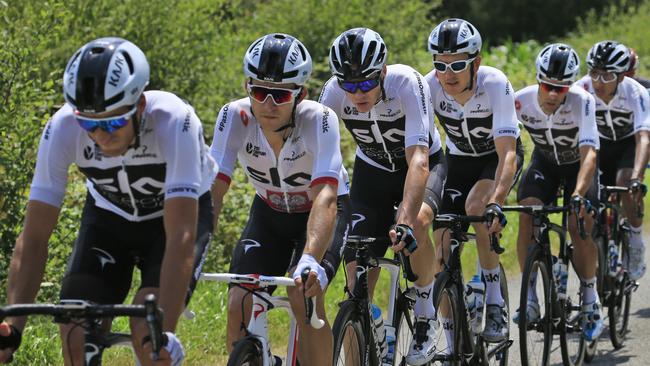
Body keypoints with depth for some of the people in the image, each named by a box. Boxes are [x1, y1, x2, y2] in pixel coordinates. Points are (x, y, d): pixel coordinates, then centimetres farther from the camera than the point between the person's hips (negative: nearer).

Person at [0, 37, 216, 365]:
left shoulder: (173, 121, -37)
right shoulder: (62, 128, -29)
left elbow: (181, 237, -42)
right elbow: (34, 238, -27)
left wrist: (165, 332, -51)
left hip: (176, 214, -2)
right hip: (109, 215, 3)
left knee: (149, 332, -26)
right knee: (76, 335, -18)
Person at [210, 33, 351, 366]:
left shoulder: (319, 119, -33)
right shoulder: (235, 116, -25)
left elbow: (325, 196, -44)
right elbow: (212, 190, -31)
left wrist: (311, 259, -60)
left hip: (321, 213, -3)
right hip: (269, 213, 3)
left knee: (304, 295, -28)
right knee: (239, 306, -16)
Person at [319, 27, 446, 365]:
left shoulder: (406, 83, -35)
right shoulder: (333, 92, -25)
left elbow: (418, 159, -42)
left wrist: (406, 221, -55)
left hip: (422, 164, -3)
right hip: (372, 169, 3)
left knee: (416, 222, -35)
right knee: (358, 273, -11)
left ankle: (425, 310, -10)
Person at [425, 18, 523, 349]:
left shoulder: (495, 84, -33)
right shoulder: (429, 87, -25)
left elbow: (507, 153, -40)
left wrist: (495, 204, -55)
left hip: (498, 156, -3)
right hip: (459, 158, 3)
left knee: (476, 205, -35)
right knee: (443, 252, -8)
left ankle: (495, 303, -21)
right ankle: (454, 349, 4)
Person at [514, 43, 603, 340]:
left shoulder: (582, 102, -33)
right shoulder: (521, 101, -26)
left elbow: (589, 152, -40)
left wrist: (578, 194, -55)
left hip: (578, 164, -2)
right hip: (544, 162, 2)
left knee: (580, 227, -18)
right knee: (527, 215, -22)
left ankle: (590, 298, 4)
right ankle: (530, 296, -13)